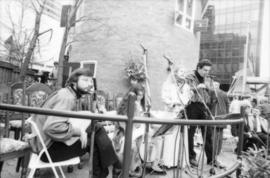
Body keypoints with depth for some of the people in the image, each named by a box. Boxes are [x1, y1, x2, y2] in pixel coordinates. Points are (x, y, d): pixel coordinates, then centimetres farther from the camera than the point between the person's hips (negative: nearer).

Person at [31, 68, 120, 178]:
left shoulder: (67, 94, 7)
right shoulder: (67, 97, -21)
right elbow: (51, 127, -32)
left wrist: (76, 128, -4)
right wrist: (77, 130, -22)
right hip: (49, 148, -8)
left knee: (96, 129, 1)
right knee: (96, 141, -13)